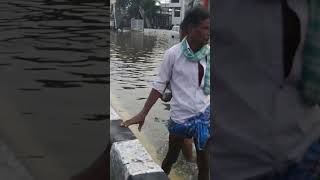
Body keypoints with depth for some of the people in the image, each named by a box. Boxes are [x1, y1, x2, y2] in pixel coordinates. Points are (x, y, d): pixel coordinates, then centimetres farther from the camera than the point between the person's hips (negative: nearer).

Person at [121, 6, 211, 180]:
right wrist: (142, 114, -7)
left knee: (204, 163, 11)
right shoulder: (173, 54, -13)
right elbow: (159, 85, -6)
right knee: (171, 158, 17)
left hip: (204, 116, 3)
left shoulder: (208, 53, -4)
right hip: (180, 116, -2)